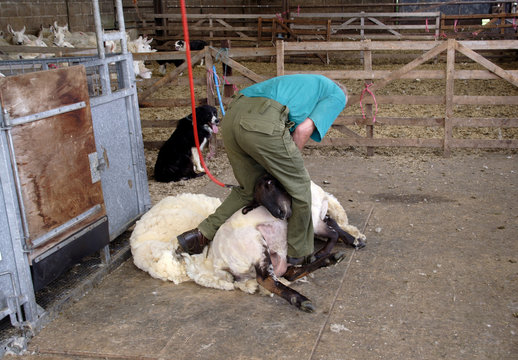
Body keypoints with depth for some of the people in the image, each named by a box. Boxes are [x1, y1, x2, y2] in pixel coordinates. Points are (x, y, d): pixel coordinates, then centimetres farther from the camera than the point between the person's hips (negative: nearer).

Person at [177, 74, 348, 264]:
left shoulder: (303, 83, 41)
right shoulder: (338, 95, 20)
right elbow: (303, 129, 3)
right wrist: (291, 162, 15)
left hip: (231, 117, 8)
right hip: (262, 124, -8)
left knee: (249, 188, 24)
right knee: (299, 186, 12)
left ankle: (203, 234, 22)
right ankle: (299, 253, 25)